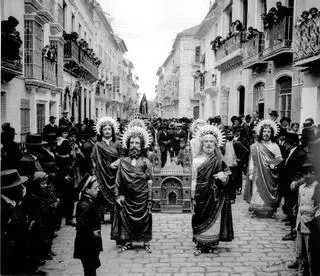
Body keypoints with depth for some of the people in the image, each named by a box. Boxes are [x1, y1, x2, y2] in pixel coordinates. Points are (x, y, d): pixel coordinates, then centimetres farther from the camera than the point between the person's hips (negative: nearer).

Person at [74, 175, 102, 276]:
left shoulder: (89, 201, 6)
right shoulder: (84, 205, -24)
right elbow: (81, 226, -30)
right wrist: (92, 233, -19)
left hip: (91, 245, 9)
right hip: (87, 246, -9)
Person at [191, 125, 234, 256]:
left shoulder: (220, 162, 2)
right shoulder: (196, 161, 1)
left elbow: (226, 182, 4)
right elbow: (194, 180, 4)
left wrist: (223, 177, -20)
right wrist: (193, 197, 1)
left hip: (215, 197, 0)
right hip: (201, 196, 0)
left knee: (214, 220, 4)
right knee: (200, 219, 3)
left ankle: (213, 244, 20)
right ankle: (199, 245, 16)